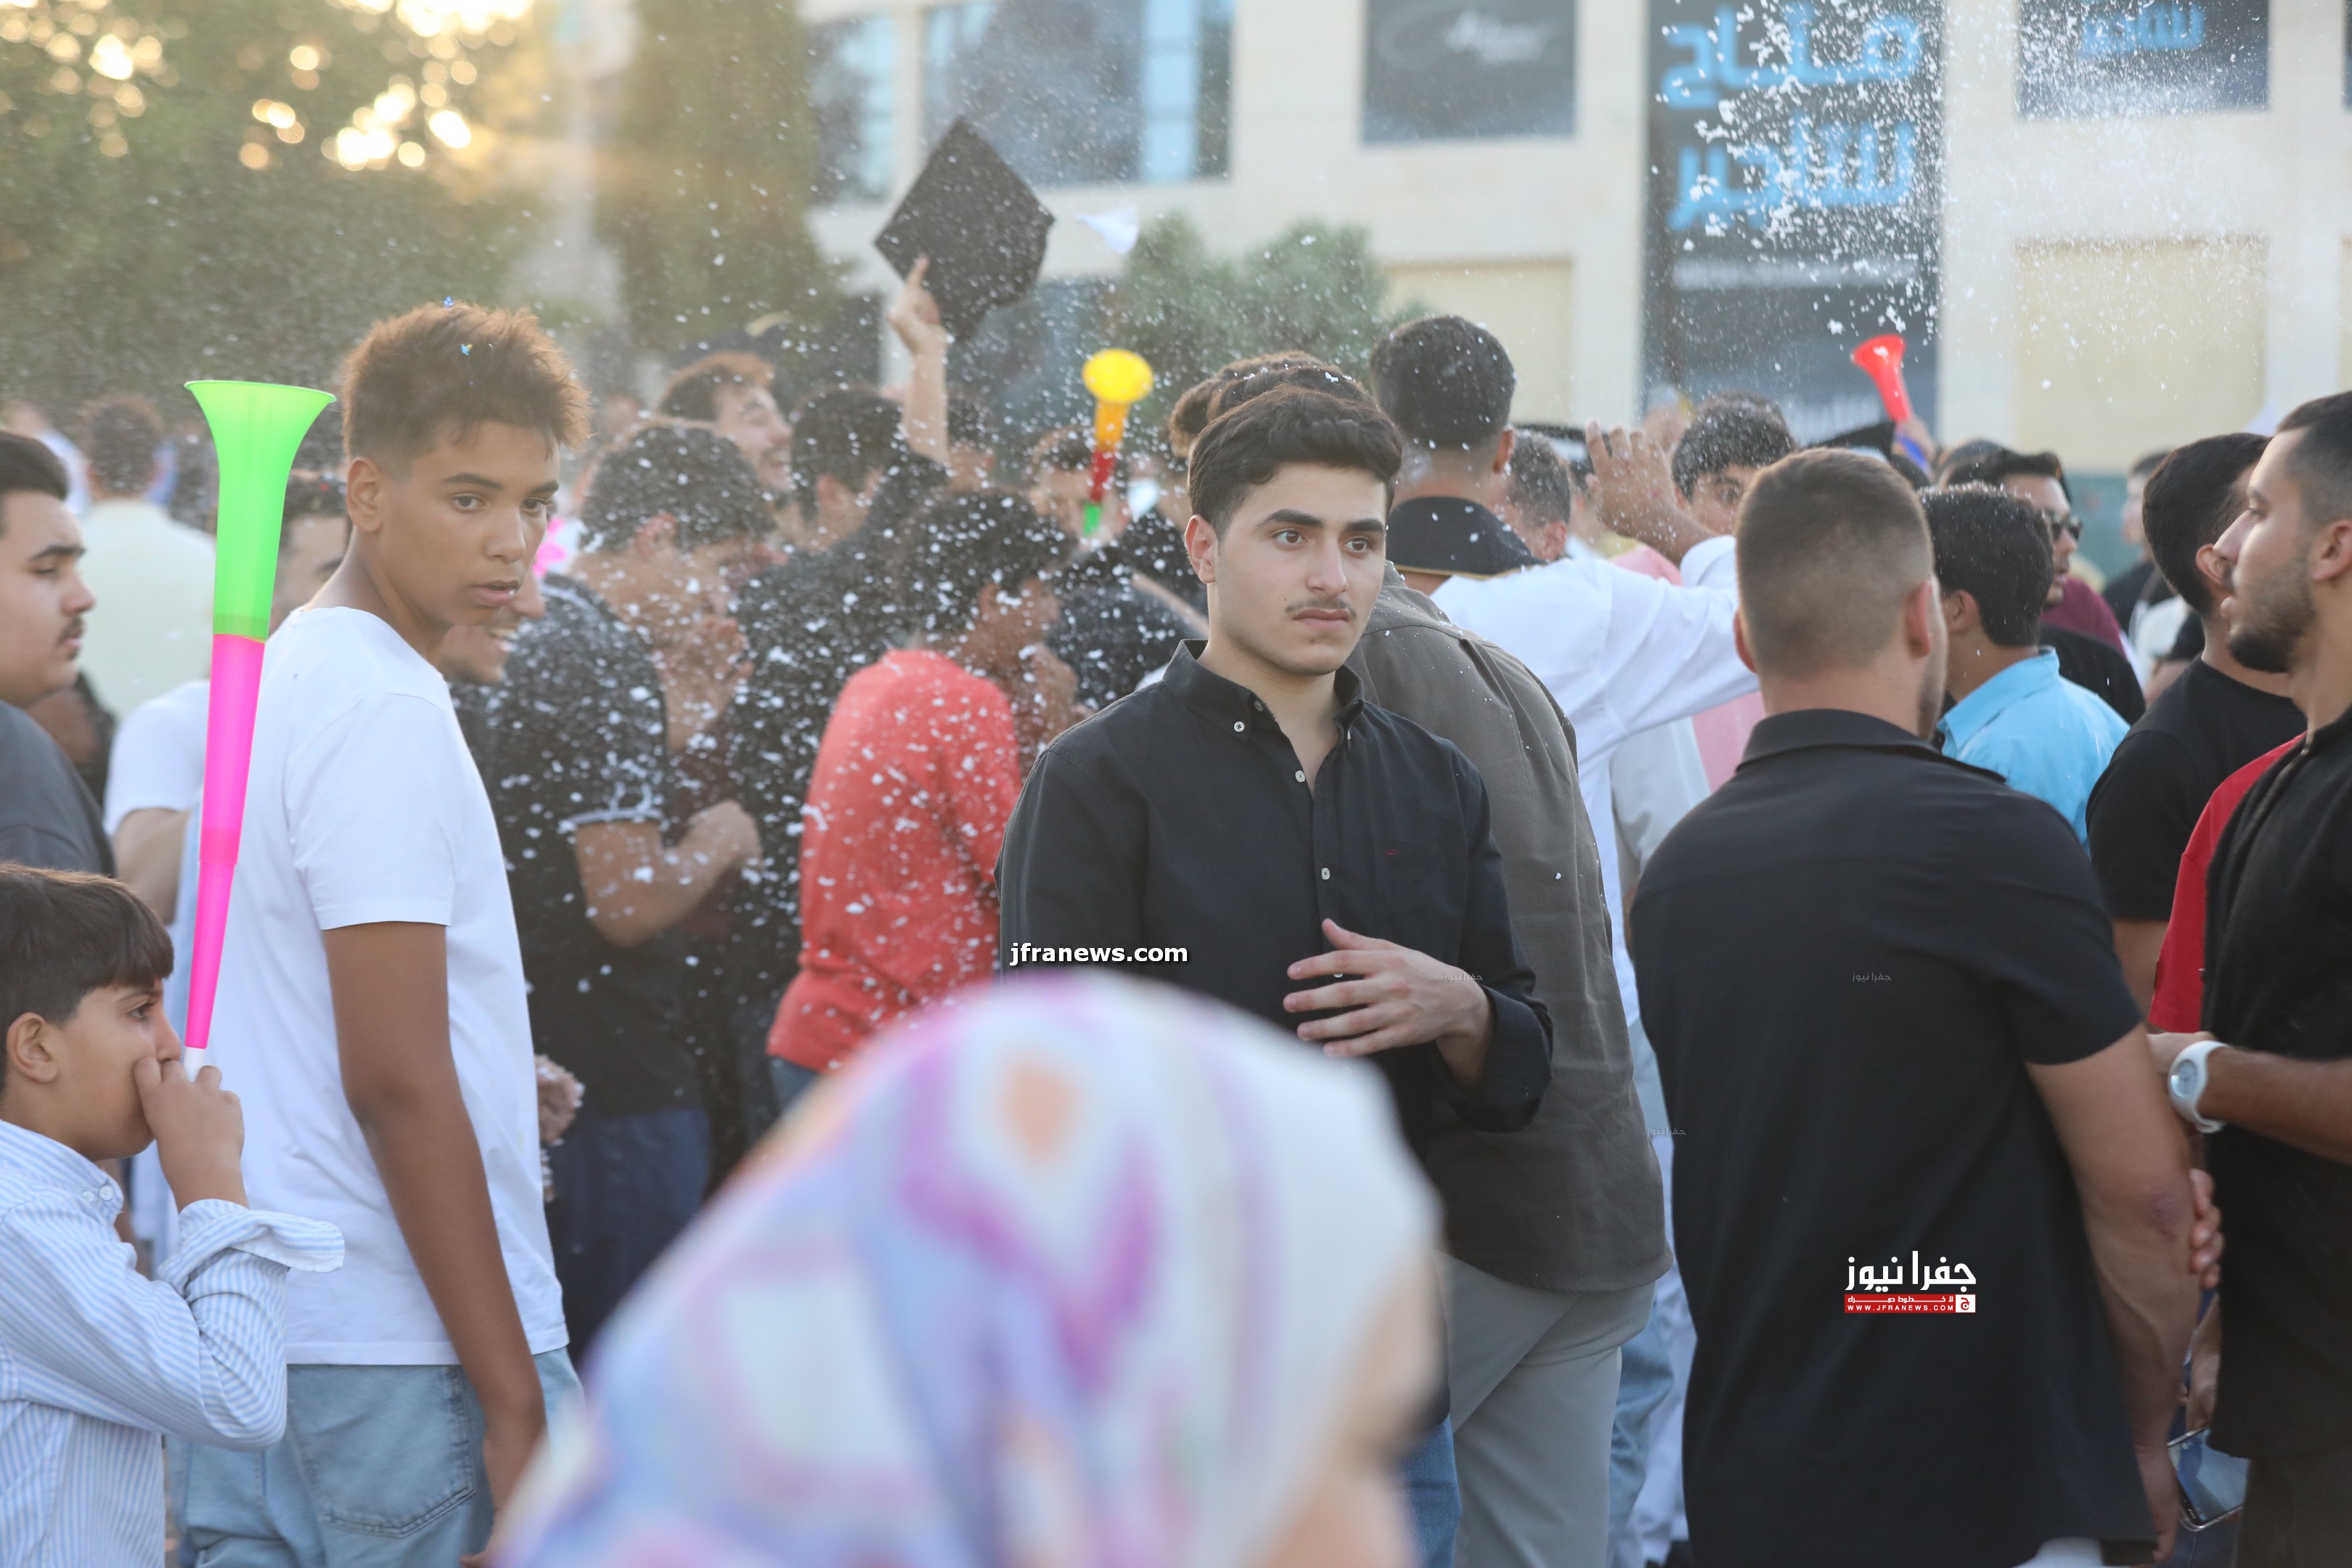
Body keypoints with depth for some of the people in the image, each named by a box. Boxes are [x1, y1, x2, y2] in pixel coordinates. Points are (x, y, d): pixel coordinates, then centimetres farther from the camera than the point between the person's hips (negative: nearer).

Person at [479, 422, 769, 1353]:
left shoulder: (534, 649, 13)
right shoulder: (609, 666, -18)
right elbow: (628, 899, -23)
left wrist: (686, 714, 14)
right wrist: (719, 839, -5)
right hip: (619, 1088, -10)